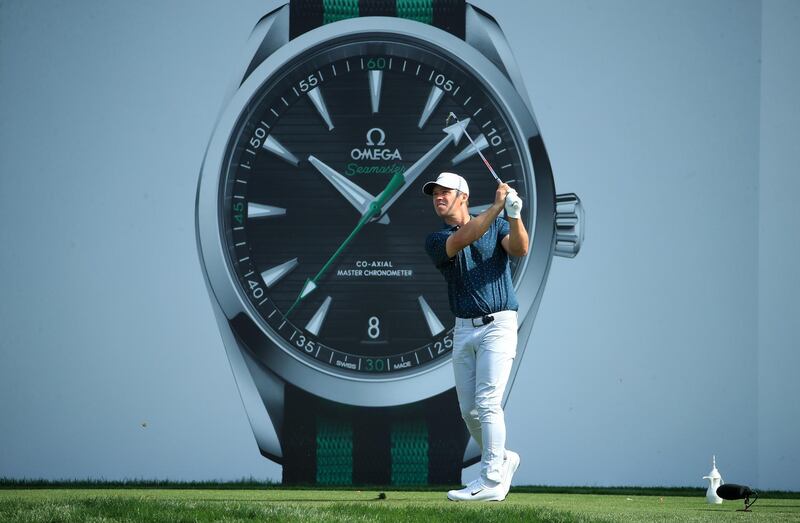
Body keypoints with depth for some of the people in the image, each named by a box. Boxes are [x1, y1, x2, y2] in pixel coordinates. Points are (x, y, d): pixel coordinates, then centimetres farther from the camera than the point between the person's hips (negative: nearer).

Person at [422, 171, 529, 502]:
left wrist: (514, 216, -31)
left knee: (487, 402, -16)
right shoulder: (436, 241, 5)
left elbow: (520, 249, -14)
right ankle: (502, 459, 28)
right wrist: (496, 206, -24)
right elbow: (461, 240, -16)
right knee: (469, 410, 6)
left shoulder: (497, 226, 5)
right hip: (464, 329, 4)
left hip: (498, 325, -4)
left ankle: (491, 482, -18)